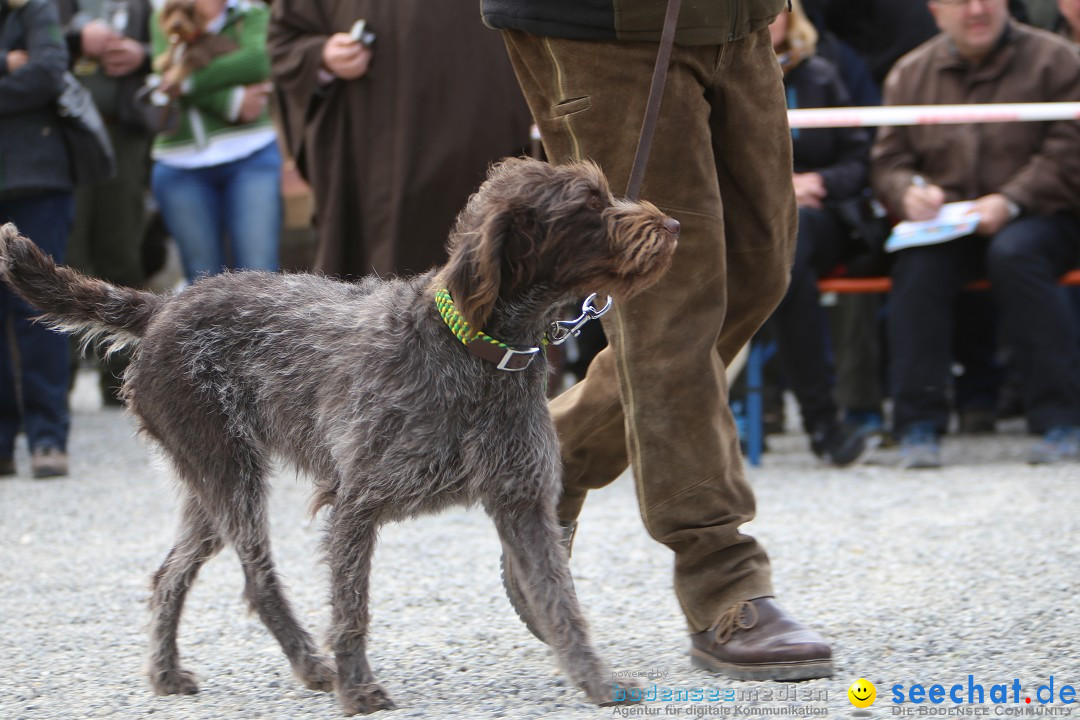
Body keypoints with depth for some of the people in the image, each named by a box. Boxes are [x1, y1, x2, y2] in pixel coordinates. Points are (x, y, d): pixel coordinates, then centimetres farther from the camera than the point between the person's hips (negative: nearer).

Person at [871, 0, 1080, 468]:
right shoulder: (910, 74, 11)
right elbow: (888, 161, 10)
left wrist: (1010, 202, -20)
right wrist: (909, 192, -14)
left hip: (1039, 219, -3)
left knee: (1013, 253, -36)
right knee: (917, 265, -30)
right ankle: (918, 426, -24)